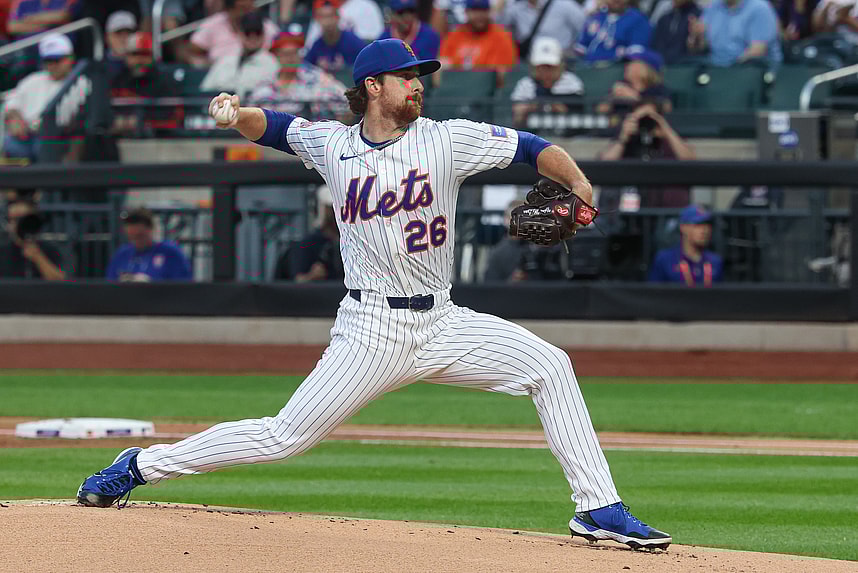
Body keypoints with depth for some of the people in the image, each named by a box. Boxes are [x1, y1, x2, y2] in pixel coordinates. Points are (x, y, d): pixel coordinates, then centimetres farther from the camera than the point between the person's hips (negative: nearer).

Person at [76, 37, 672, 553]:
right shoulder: (332, 145, 2)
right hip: (372, 330, -2)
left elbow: (535, 148, -2)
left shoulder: (446, 139, 0)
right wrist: (235, 114, -5)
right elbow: (274, 126, 18)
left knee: (549, 366, -14)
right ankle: (142, 466, 7)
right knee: (287, 436, -6)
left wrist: (578, 185, -21)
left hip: (441, 322, 2)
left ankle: (599, 508, -10)